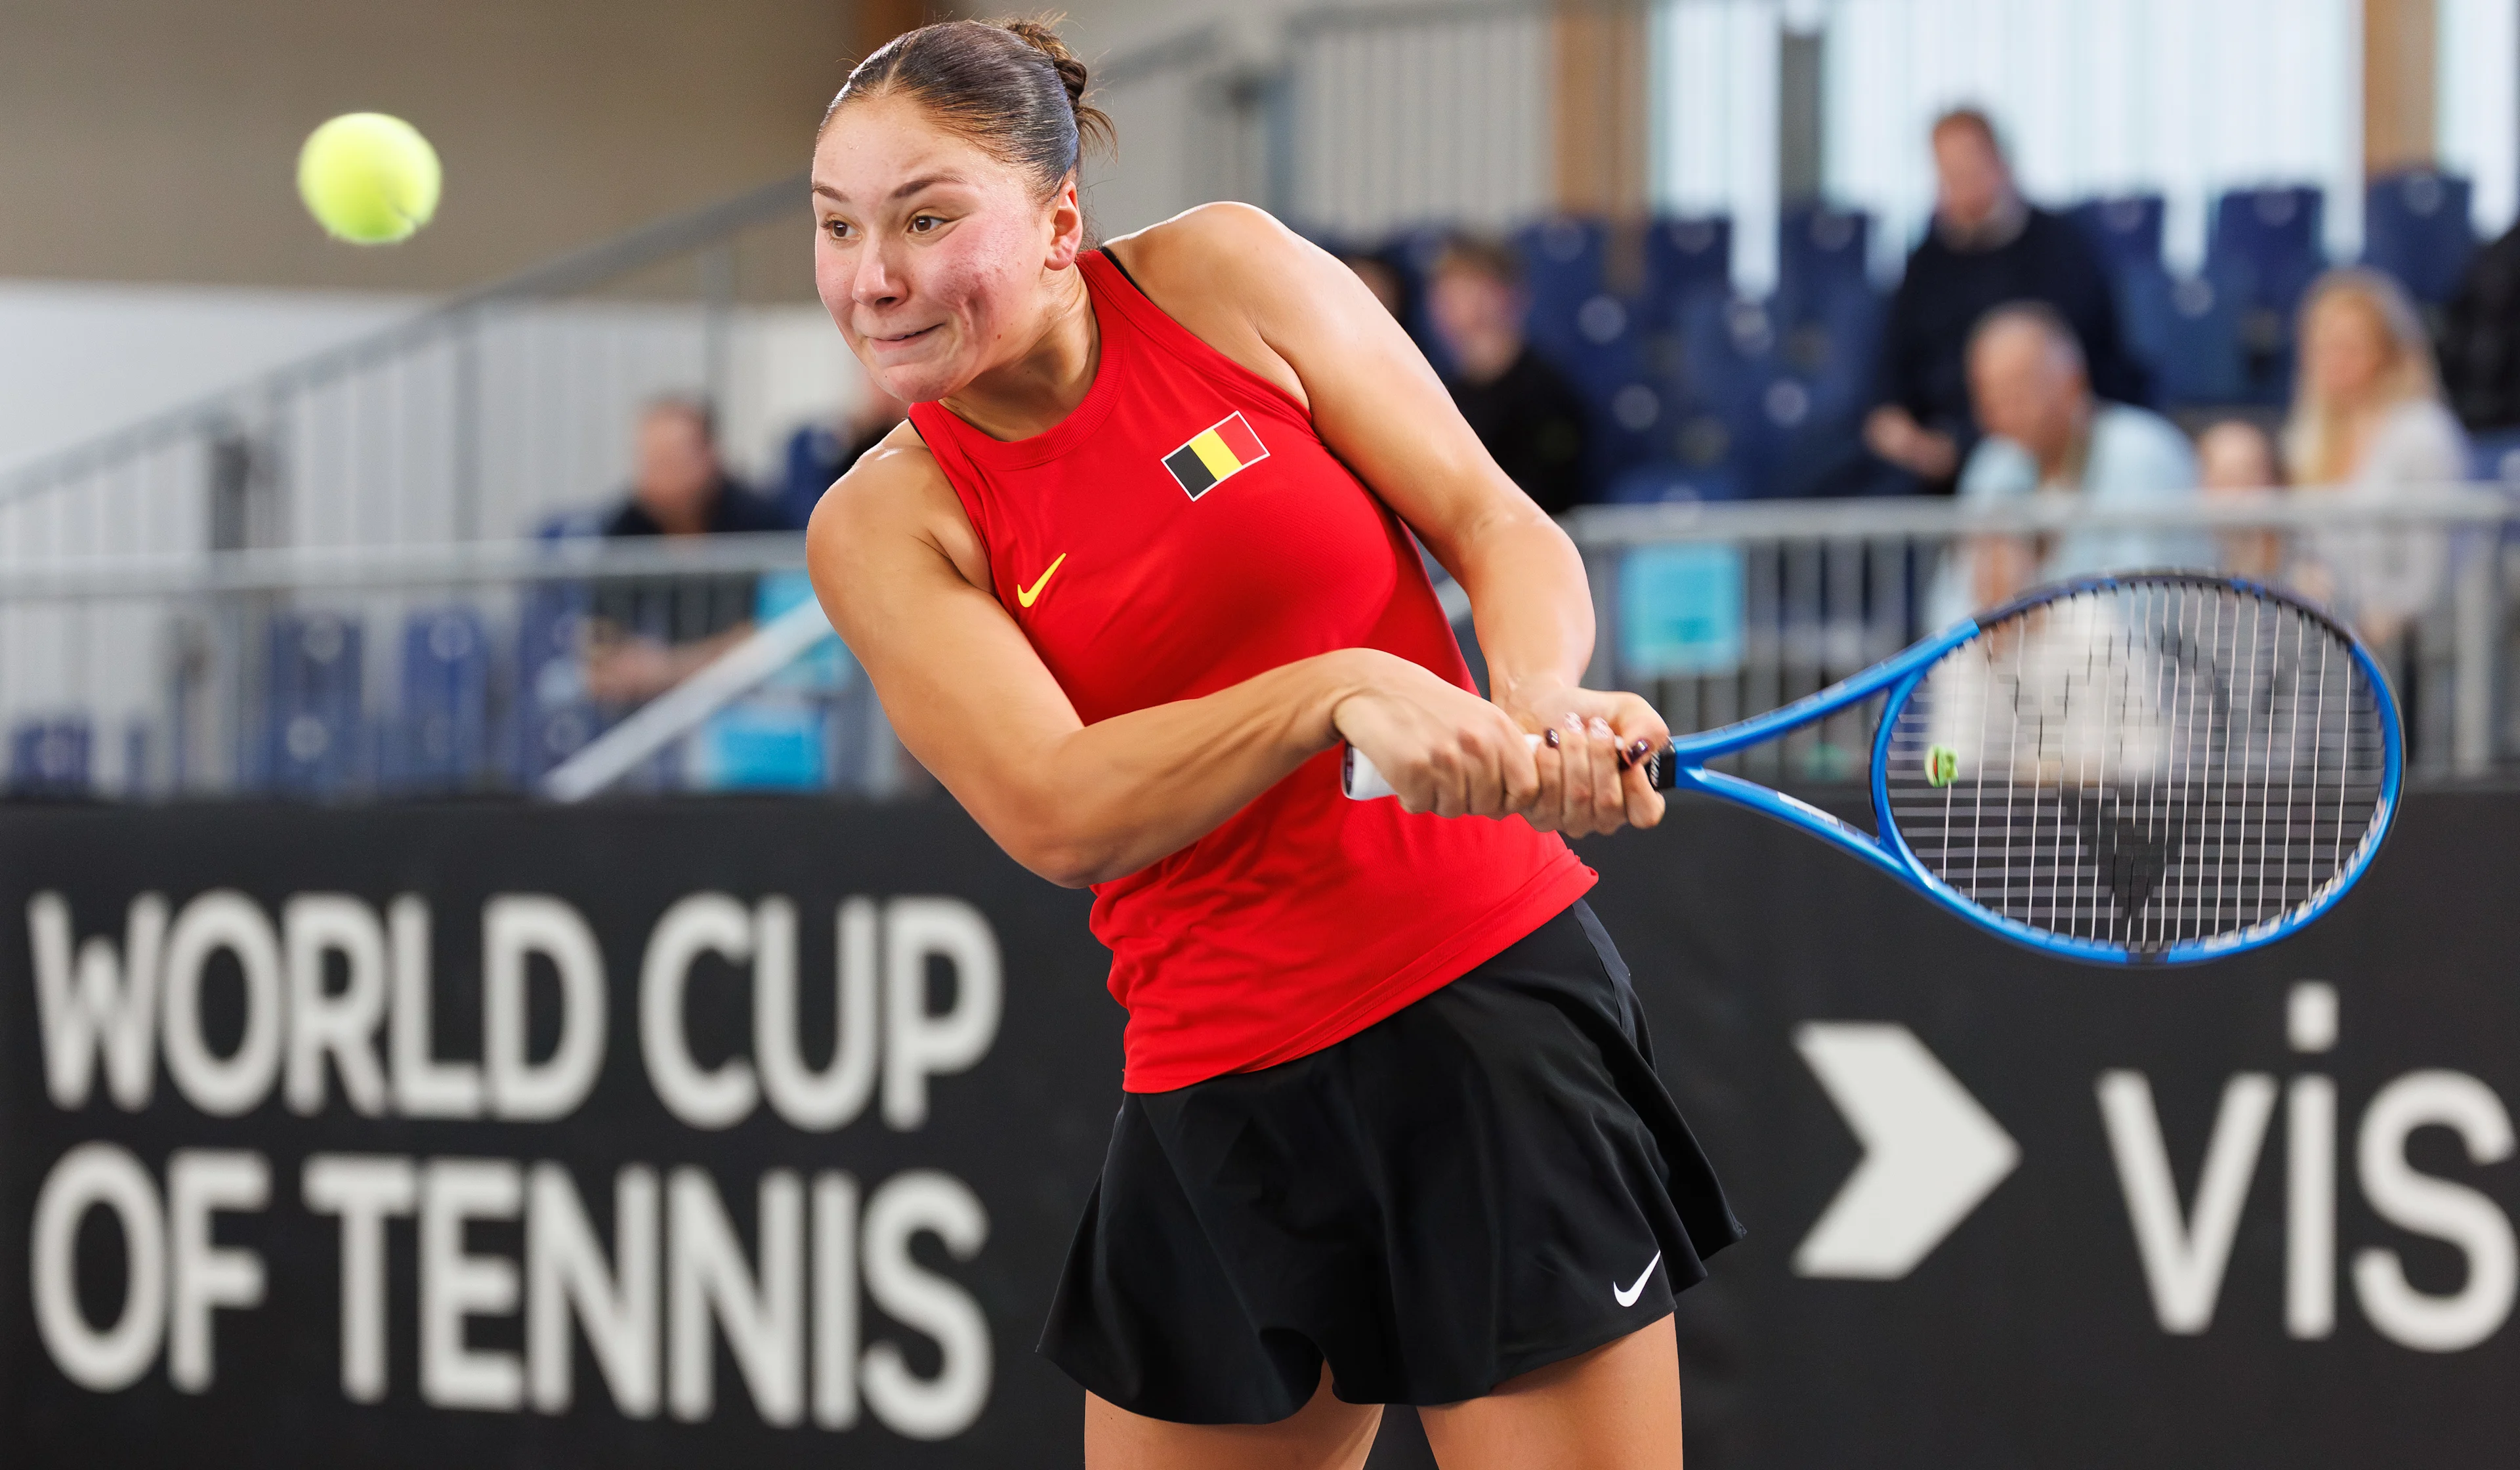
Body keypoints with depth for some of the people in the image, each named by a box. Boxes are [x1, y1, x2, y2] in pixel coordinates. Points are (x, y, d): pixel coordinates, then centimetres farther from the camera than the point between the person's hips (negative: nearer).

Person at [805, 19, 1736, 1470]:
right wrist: (1342, 691, -27)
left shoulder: (1226, 273, -1)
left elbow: (1498, 525, 0)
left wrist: (1538, 705, -21)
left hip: (1497, 997, -1)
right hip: (1221, 1096, 2)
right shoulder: (884, 527, -1)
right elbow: (1053, 811, -14)